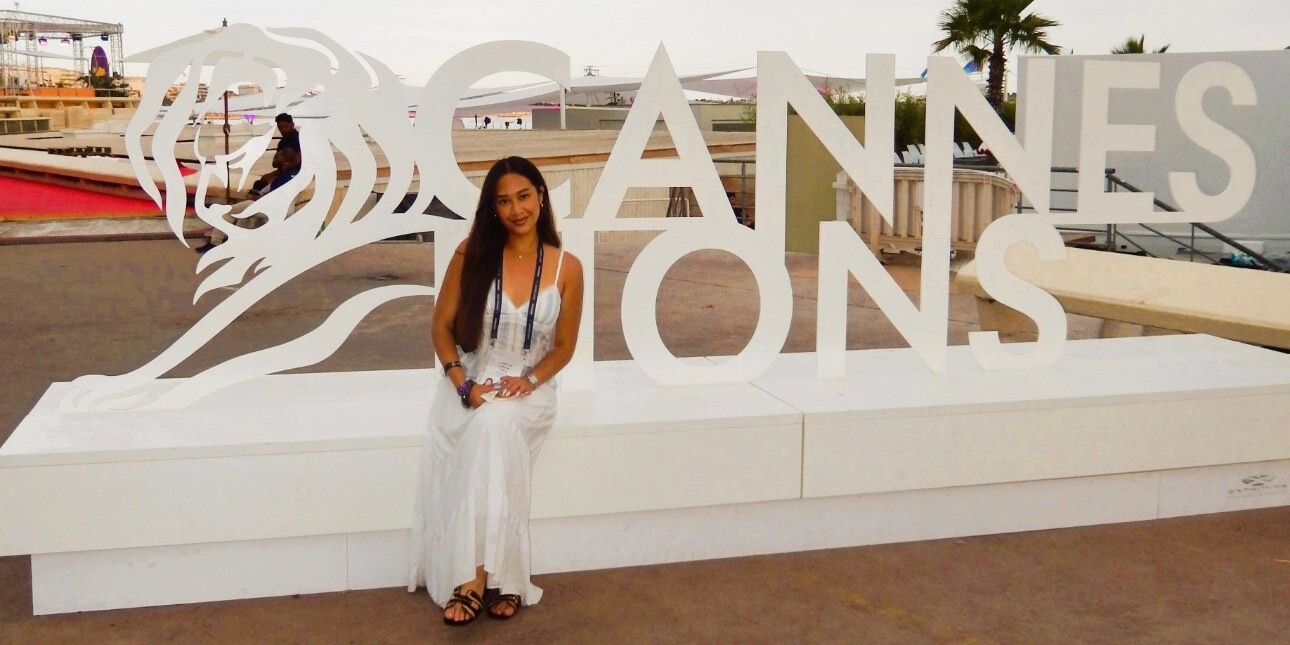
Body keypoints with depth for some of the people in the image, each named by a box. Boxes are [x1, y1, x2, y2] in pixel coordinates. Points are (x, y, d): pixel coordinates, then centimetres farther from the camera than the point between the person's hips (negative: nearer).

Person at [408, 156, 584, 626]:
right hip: (469, 386, 0)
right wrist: (463, 385, -12)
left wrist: (530, 381, -13)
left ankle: (475, 578, -30)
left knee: (496, 426, -34)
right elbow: (441, 327, 1)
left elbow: (564, 347, 4)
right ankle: (495, 577, -29)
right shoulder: (471, 255, -2)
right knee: (487, 430, -34)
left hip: (530, 391, 0)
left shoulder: (567, 268, -2)